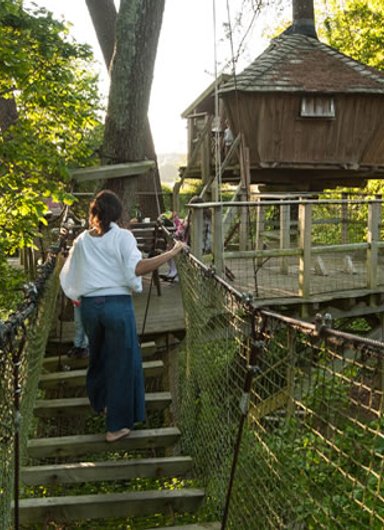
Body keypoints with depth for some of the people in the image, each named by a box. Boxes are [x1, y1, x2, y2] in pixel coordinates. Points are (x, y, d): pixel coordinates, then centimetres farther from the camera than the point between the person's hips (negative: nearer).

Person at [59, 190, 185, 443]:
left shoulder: (82, 241, 6)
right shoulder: (122, 237, -7)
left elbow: (68, 277, 11)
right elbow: (137, 268, -22)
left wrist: (78, 296, 31)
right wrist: (172, 252, -19)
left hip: (89, 306, 5)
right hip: (118, 305, -5)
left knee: (98, 356, 25)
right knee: (121, 362, 5)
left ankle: (102, 403, 44)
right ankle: (117, 425, 9)